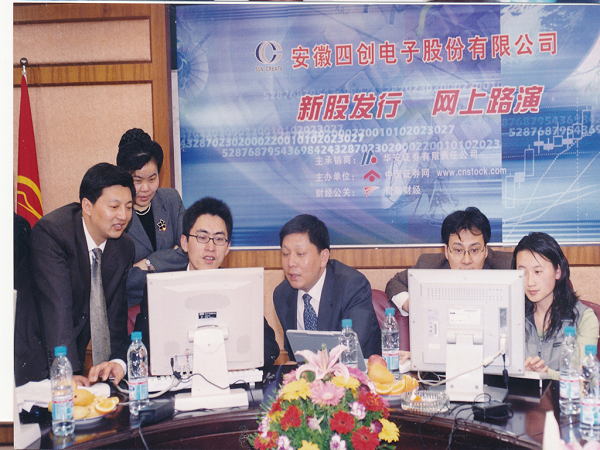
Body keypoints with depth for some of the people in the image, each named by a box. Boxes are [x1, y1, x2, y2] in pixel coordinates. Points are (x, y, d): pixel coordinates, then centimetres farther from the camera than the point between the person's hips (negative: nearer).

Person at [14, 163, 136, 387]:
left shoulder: (124, 247, -2)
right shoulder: (50, 232, -20)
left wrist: (118, 361, -18)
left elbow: (115, 312, -1)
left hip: (73, 354, 5)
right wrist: (67, 371, -32)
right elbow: (57, 307, -28)